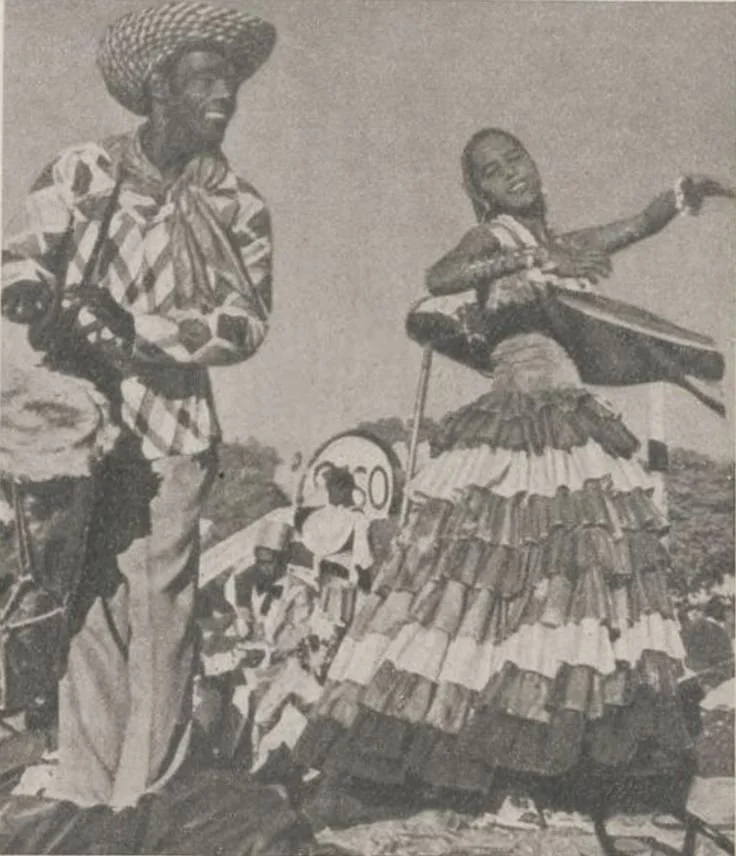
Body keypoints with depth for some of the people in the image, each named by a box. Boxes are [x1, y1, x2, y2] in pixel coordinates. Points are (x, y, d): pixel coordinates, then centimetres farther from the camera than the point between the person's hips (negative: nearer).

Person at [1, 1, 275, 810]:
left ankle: (142, 798, 11)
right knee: (80, 604, -3)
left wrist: (137, 329, -15)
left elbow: (244, 322, -2)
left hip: (170, 432, 1)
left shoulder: (235, 208, 6)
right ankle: (84, 791, 10)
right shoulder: (80, 173, 4)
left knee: (158, 609, 0)